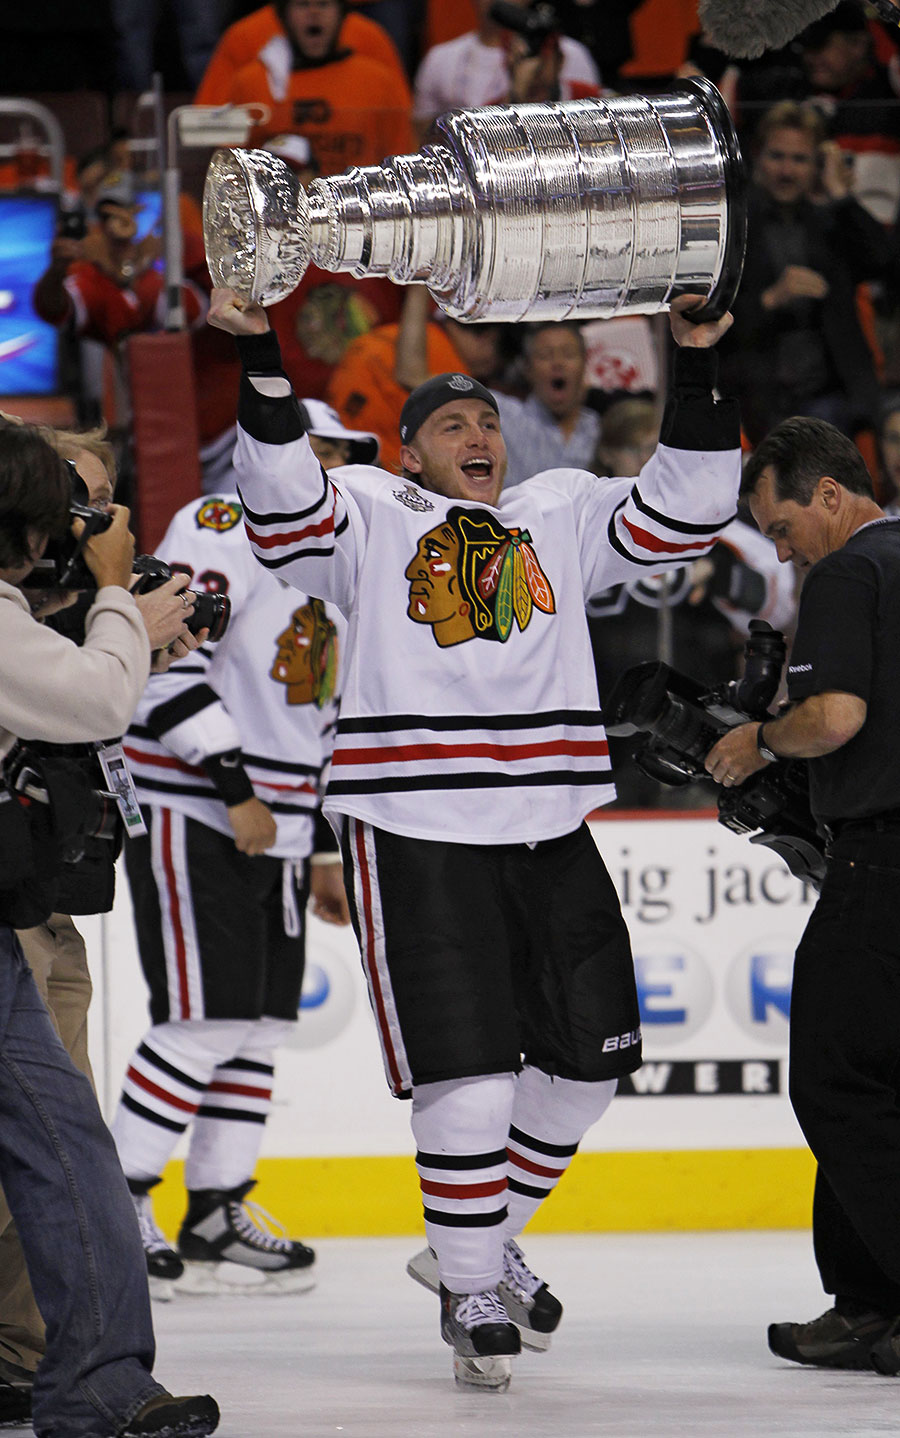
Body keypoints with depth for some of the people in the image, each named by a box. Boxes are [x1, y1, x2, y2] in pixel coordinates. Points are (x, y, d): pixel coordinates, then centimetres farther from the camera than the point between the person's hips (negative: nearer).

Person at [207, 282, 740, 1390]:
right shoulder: (368, 512, 6)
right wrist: (258, 355, -23)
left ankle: (485, 1247, 30)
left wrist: (697, 367, 0)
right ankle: (469, 1294, 7)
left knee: (588, 1059, 9)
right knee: (467, 1079, -9)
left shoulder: (562, 515, 17)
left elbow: (684, 511, 10)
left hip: (550, 838, 5)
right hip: (412, 832, -5)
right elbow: (283, 498, -12)